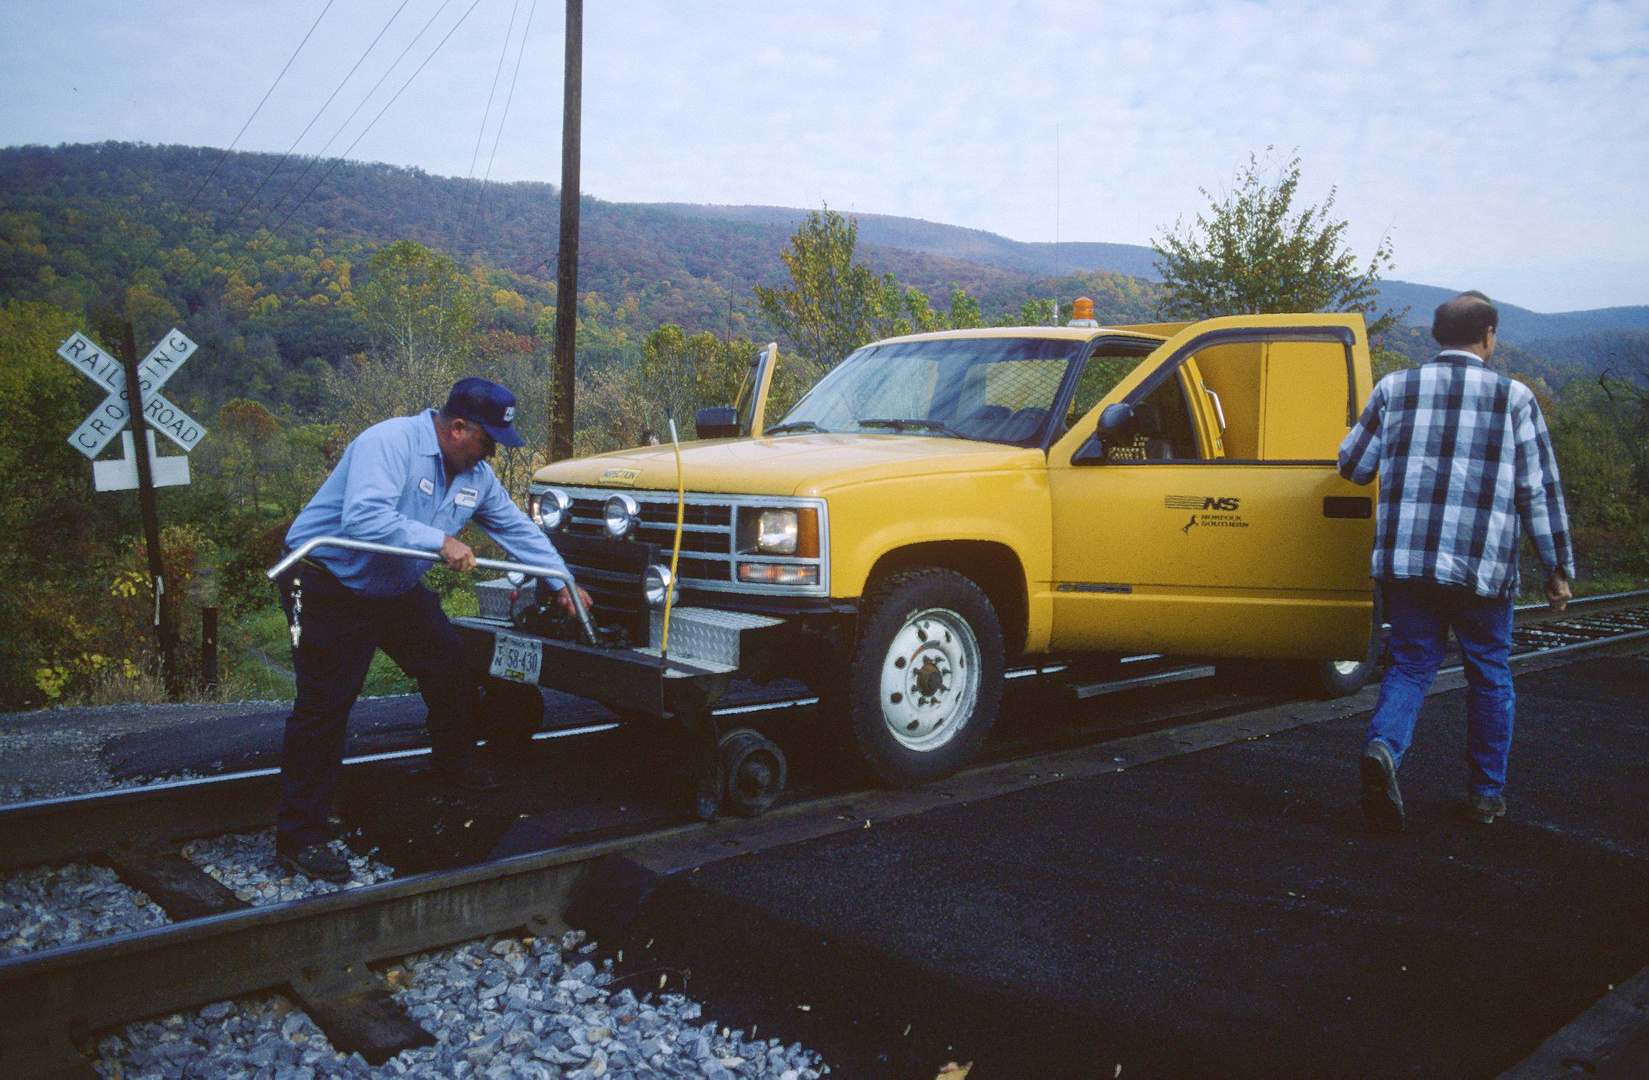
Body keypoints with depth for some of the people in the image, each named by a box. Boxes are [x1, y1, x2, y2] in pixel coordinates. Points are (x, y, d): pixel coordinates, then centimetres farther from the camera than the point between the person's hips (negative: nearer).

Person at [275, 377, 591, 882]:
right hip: (329, 582, -9)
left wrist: (562, 580, 12)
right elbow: (364, 518, -38)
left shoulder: (476, 474, 2)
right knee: (323, 705, -8)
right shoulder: (390, 443, -25)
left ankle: (455, 761, 39)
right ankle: (299, 835, -1)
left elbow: (517, 526, 13)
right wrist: (441, 542, -36)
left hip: (396, 589, 9)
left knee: (448, 661, 15)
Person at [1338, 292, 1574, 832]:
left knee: (1411, 662, 11)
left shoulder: (1395, 388, 5)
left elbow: (1353, 466, 11)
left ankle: (1383, 746, -17)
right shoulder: (1514, 398, 1)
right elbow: (1540, 490, 2)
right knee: (1489, 675, 14)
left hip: (1404, 559, 2)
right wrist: (1558, 568, 9)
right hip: (1483, 565, -1)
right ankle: (1486, 793, 21)